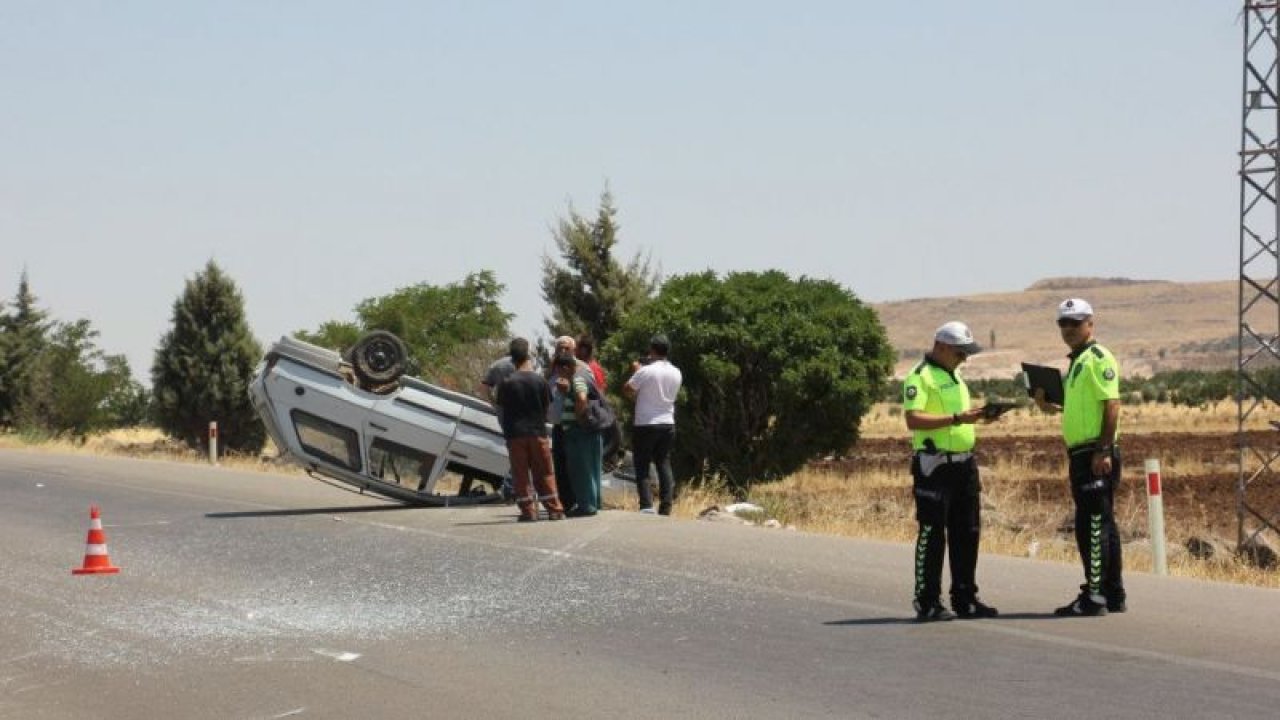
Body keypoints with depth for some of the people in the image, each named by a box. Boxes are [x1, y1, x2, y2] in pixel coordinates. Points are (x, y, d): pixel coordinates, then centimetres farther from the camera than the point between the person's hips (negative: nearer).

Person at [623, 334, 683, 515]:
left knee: (642, 467, 1)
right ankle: (666, 508, 6)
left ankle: (646, 506, -12)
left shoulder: (645, 372, -14)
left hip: (645, 425, -5)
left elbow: (627, 390, -8)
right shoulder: (676, 373, 5)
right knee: (664, 465, 10)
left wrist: (636, 372, 8)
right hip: (668, 424, 5)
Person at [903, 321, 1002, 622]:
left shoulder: (953, 375, 19)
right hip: (935, 464, -9)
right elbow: (913, 419, -21)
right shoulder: (920, 376, -10)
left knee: (967, 533, 10)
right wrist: (957, 418, -25)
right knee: (932, 534, -4)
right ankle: (927, 603, 1)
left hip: (964, 462, 9)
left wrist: (977, 416, 7)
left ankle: (965, 599, 17)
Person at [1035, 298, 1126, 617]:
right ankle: (1114, 595, 18)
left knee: (1092, 525, -8)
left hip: (1095, 454, -10)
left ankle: (1094, 597, -6)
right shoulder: (1076, 362, 20)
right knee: (1103, 525, 13)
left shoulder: (1098, 358, -11)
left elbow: (1112, 405, -19)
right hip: (1081, 454, 10)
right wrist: (1051, 407, 13)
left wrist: (1104, 451, -24)